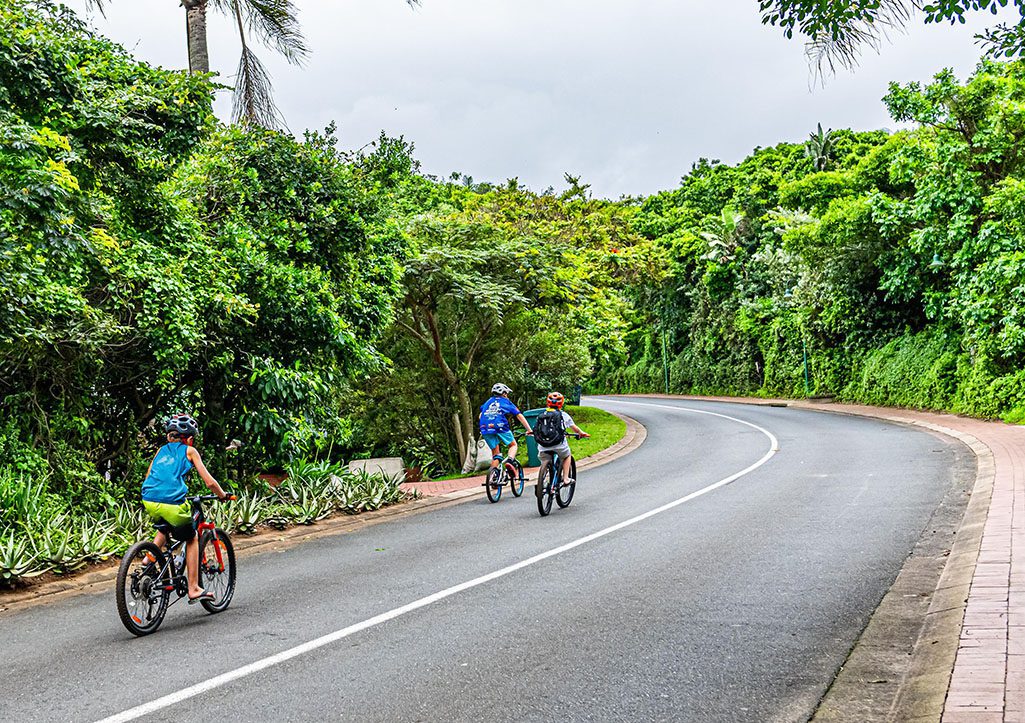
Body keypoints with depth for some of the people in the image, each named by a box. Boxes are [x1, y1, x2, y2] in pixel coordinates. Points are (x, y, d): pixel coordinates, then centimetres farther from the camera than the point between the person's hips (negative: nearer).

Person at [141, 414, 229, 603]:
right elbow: (209, 482, 6)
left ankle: (150, 557, 14)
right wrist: (223, 495, 24)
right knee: (191, 539, 17)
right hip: (172, 503, -5)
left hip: (149, 501, 5)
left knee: (165, 528, 37)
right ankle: (193, 589, 14)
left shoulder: (162, 450, 23)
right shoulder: (189, 451, 11)